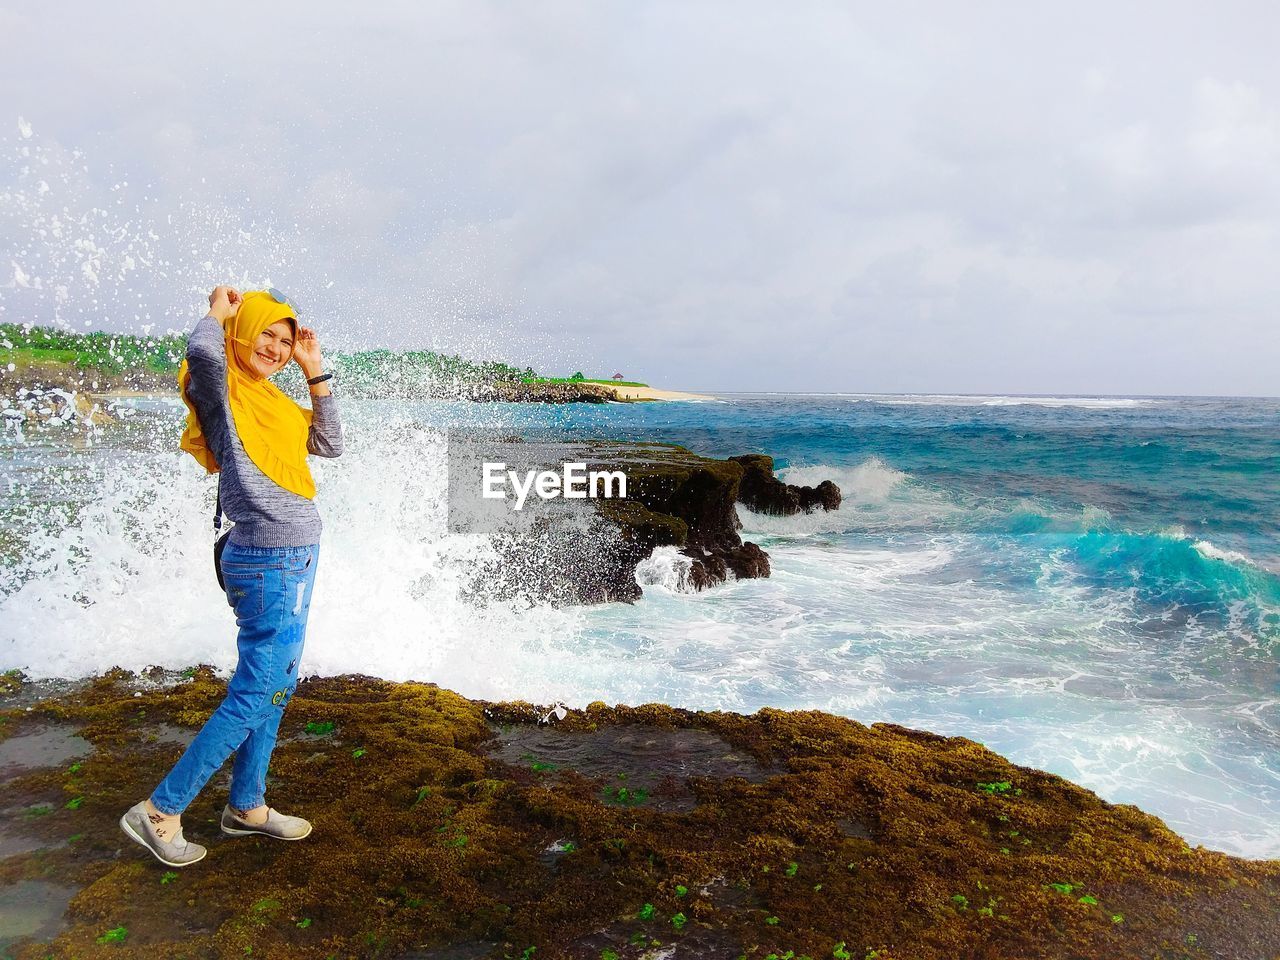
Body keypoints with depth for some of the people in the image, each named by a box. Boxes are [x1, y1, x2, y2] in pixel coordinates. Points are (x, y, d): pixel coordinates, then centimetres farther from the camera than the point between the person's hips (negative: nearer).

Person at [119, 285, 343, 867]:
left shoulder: (272, 401, 14)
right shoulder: (221, 393, -10)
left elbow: (329, 444, 12)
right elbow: (202, 350, -33)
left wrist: (314, 372, 8)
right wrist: (218, 310, -11)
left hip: (295, 560, 9)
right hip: (270, 563, -9)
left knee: (276, 690, 16)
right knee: (253, 696, -4)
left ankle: (247, 806, 29)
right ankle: (159, 812, 9)